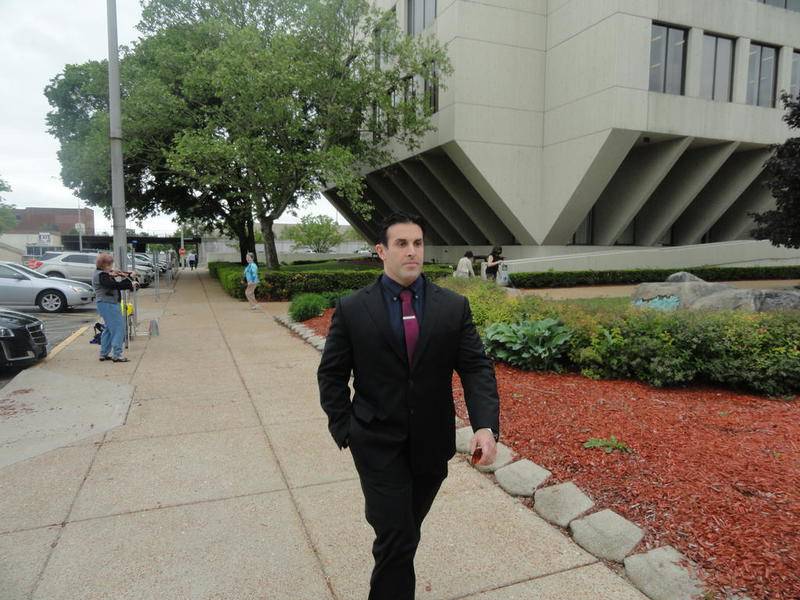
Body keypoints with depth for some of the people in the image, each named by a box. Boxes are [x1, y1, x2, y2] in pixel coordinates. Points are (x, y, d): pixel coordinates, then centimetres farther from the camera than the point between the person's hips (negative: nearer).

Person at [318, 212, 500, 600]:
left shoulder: (454, 307, -4)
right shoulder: (351, 310, -7)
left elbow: (476, 368, -6)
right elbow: (331, 375, 0)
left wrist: (486, 425, -20)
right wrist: (343, 429, -6)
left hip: (432, 444, 3)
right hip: (378, 444, -2)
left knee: (407, 530, 21)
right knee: (396, 536, -4)